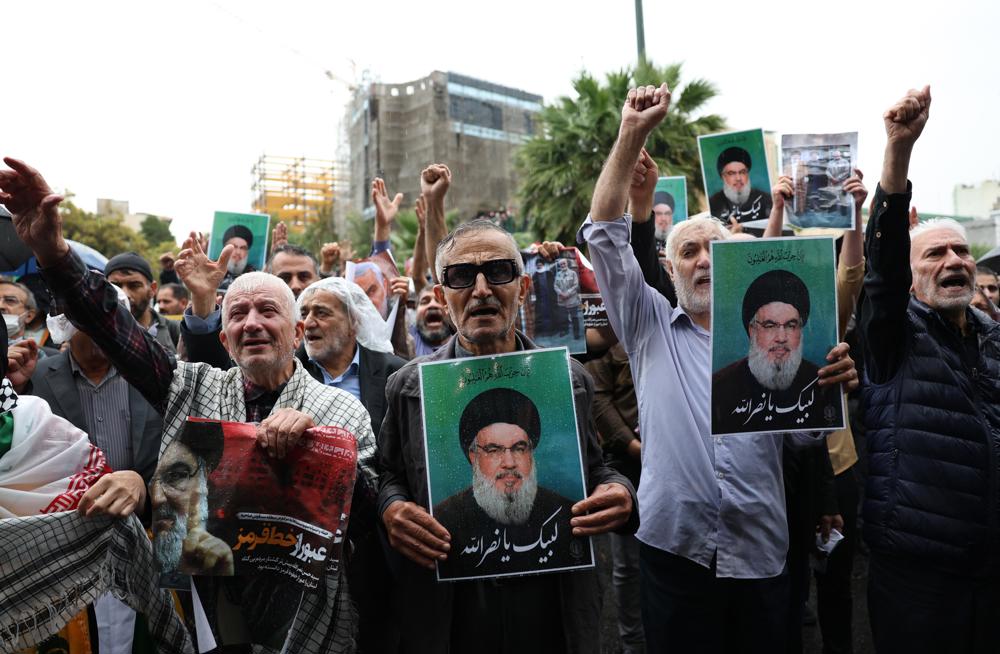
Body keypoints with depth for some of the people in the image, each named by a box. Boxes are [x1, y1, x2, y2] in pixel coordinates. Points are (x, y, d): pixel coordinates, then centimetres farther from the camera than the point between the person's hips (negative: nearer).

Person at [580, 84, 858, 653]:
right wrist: (632, 136, -6)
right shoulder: (651, 326, 6)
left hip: (760, 558, 1)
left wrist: (832, 386, -17)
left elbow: (803, 431, 5)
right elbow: (604, 235, -1)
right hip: (676, 554, -1)